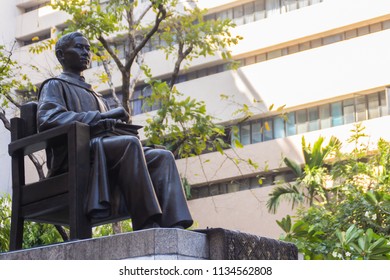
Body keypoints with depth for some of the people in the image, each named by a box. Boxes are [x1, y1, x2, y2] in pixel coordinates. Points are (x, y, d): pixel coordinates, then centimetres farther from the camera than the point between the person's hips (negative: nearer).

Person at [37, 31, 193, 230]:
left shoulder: (94, 95, 37)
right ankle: (147, 225, -43)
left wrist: (114, 122, -1)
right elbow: (47, 119, -8)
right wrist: (102, 117, -11)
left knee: (162, 157, -16)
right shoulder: (55, 86, 14)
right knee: (130, 143, -33)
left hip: (107, 152, 7)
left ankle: (174, 226, -36)